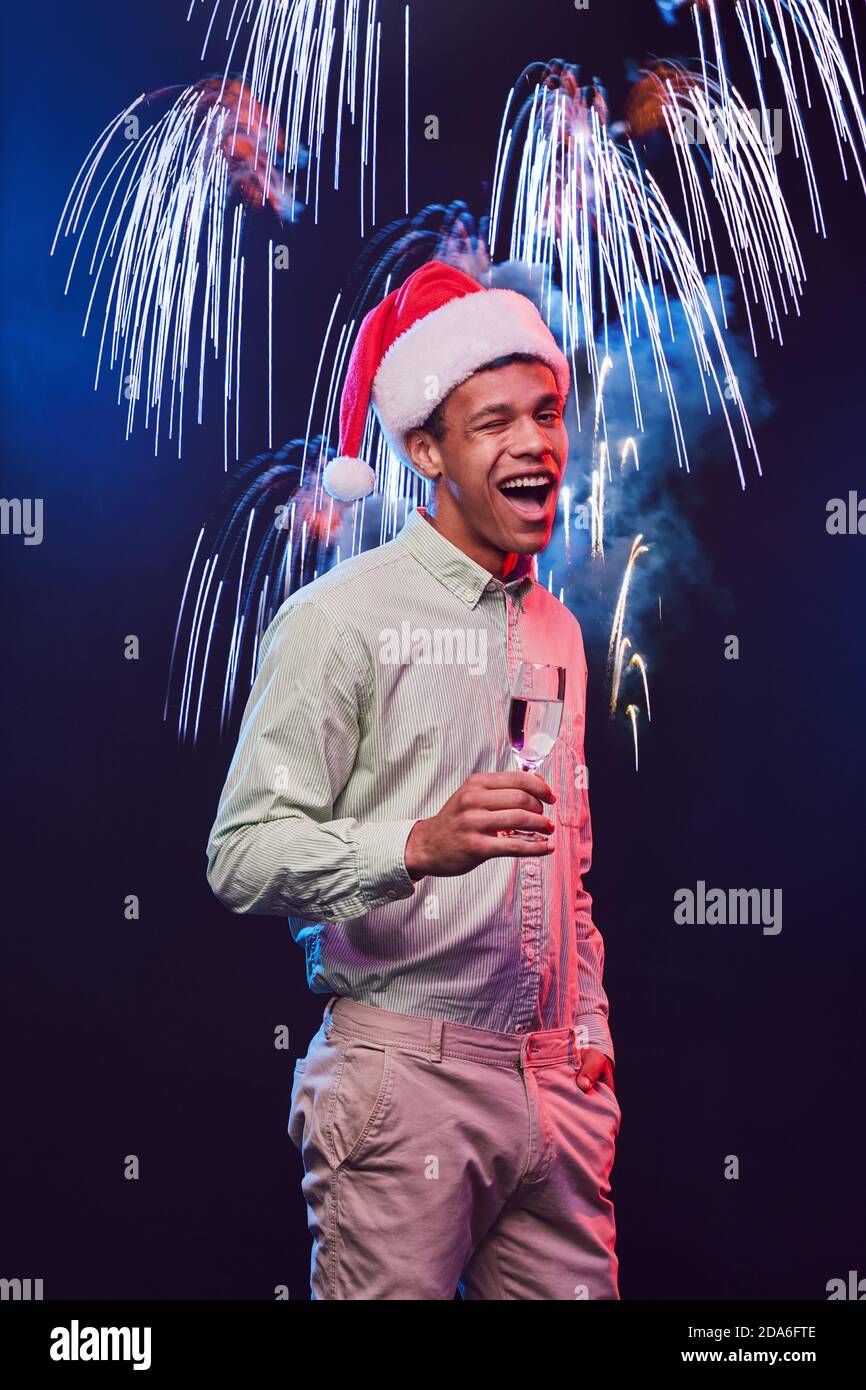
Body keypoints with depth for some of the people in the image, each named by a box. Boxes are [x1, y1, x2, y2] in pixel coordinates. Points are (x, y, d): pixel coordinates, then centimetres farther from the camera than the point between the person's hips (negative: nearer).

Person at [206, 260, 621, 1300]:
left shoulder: (556, 629, 15)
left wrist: (590, 1034, 17)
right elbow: (241, 856, -15)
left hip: (555, 1085, 6)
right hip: (406, 1073, -6)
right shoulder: (340, 616, -7)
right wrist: (418, 845, -29)